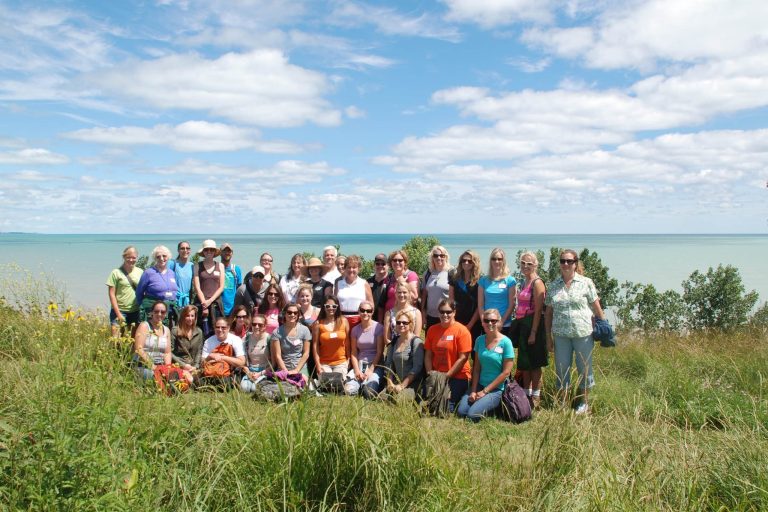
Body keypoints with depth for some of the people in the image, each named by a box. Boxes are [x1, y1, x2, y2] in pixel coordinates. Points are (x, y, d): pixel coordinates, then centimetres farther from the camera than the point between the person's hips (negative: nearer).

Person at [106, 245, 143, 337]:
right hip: (120, 311, -3)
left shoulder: (140, 272, 8)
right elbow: (111, 294, -3)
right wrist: (118, 313, -8)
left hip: (136, 312, 3)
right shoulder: (116, 273, -1)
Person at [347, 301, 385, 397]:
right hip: (359, 364, 3)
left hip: (375, 365, -3)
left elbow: (379, 352, -6)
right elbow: (353, 353, 6)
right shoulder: (355, 329, 9)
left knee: (369, 392, -26)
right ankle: (361, 384, 10)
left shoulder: (378, 328, -3)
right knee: (349, 390, -21)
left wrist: (371, 370, -13)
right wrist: (357, 370, -9)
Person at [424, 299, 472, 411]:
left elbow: (463, 358, -13)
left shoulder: (461, 330, -9)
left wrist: (447, 375, -13)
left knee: (447, 407, -17)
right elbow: (428, 355, 7)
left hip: (457, 377, -5)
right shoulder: (432, 330, 6)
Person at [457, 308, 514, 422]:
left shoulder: (506, 342, -10)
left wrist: (485, 391, -11)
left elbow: (506, 372, -11)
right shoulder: (480, 340, 4)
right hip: (480, 385, 5)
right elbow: (476, 368, 5)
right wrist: (473, 391, -8)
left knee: (472, 415, -21)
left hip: (497, 389, -5)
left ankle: (495, 407, 7)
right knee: (461, 412, -13)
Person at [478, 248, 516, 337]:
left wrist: (501, 322, -9)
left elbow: (512, 305, -1)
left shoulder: (510, 280, 3)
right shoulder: (484, 280, 9)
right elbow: (480, 304, 7)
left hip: (504, 325, -2)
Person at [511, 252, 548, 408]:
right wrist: (517, 324, 13)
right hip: (522, 325, 8)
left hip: (532, 325, -8)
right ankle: (526, 394, 25)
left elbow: (538, 310, -16)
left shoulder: (537, 283, -11)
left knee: (533, 363, 0)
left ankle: (536, 397, 11)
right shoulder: (523, 282, 14)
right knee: (523, 362, 14)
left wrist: (533, 332, -20)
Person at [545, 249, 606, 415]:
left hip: (583, 333, -2)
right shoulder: (553, 285, 6)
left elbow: (597, 308, 3)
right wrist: (548, 338, 7)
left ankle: (583, 402, 25)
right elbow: (548, 313, 8)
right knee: (561, 369, 9)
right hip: (560, 335, 2)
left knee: (584, 368, 8)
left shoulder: (586, 283, 0)